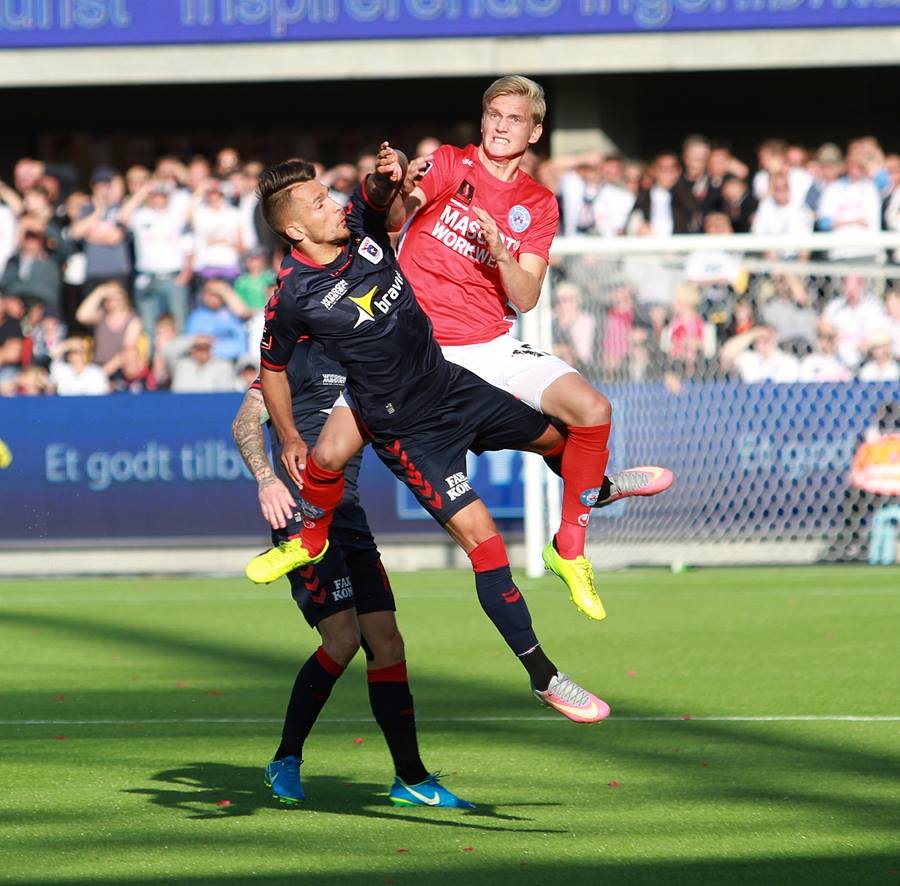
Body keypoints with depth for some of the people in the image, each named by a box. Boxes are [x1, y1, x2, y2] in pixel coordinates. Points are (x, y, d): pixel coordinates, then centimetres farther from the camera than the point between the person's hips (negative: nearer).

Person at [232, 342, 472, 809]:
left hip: (349, 519, 7)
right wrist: (267, 480, -25)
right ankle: (285, 761, 0)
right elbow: (245, 422, -10)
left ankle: (411, 780, 6)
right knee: (343, 638, -16)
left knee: (386, 641, 1)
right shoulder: (302, 355, -4)